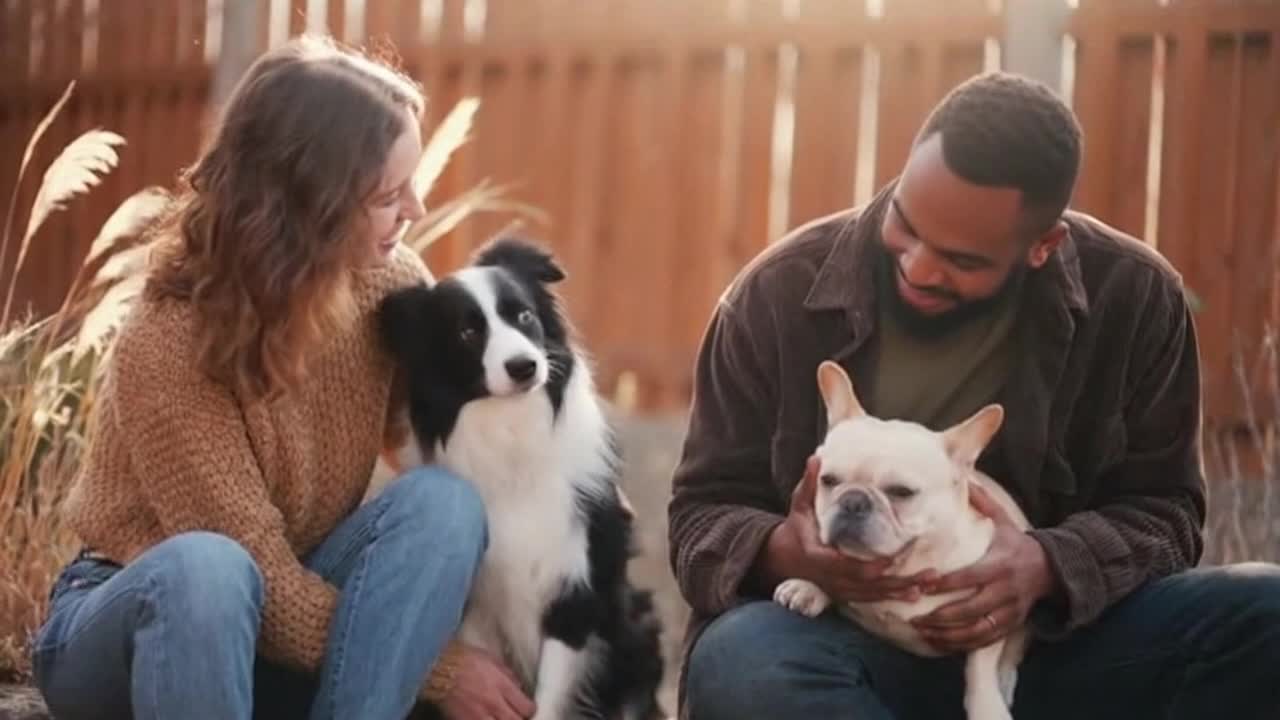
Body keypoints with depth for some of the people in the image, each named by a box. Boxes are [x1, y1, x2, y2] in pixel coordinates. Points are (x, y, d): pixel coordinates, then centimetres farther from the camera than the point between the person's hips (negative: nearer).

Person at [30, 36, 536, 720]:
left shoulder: (390, 285, -10)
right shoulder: (169, 345, -26)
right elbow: (255, 577, -25)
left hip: (287, 626, 5)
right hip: (132, 618, -4)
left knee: (442, 500, -22)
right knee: (204, 569, -39)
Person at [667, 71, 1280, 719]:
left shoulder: (1133, 300, -4)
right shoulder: (779, 294, -6)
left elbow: (1159, 508, 1)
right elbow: (702, 515, -1)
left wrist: (1048, 567, -22)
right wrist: (785, 551, -25)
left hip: (1051, 640, 1)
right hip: (843, 641, -1)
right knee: (739, 664, -36)